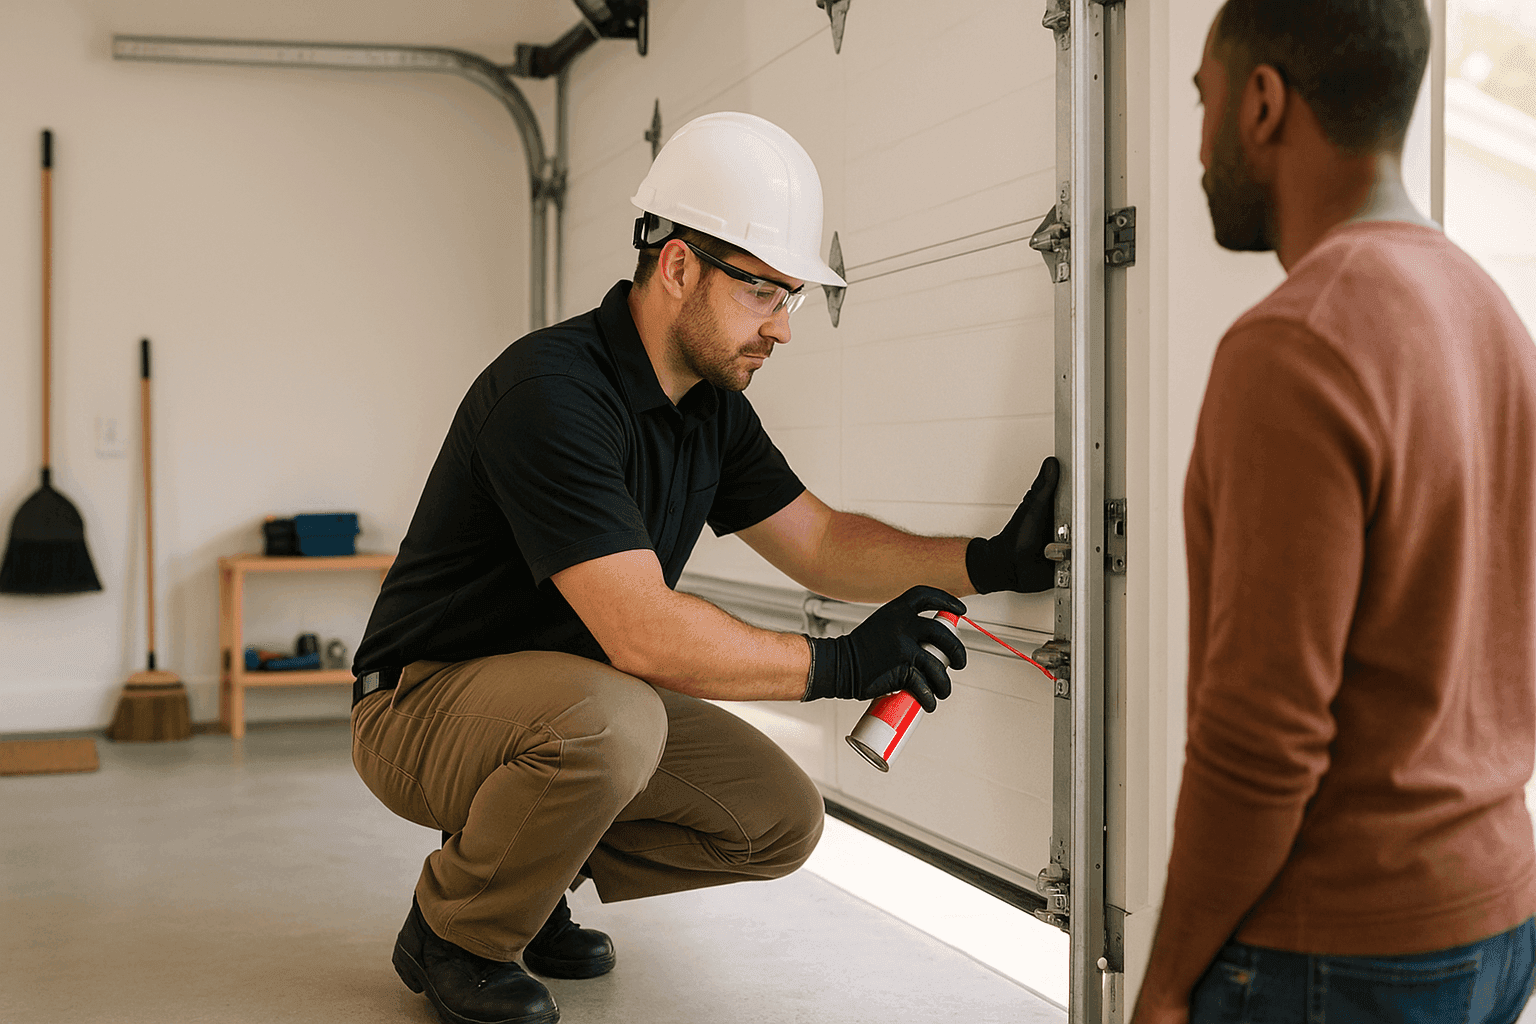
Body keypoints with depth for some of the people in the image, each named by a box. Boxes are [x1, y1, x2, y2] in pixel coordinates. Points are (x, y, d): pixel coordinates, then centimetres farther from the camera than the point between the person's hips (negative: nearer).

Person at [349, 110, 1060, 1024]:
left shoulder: (710, 403, 1)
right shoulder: (550, 391, -28)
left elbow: (818, 542, 6)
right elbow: (642, 631, -34)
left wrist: (990, 562, -8)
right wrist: (840, 664, -26)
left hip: (573, 700, 8)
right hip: (425, 705, -8)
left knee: (783, 818, -4)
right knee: (612, 721, -38)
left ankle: (532, 871, 14)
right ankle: (452, 933, -9)